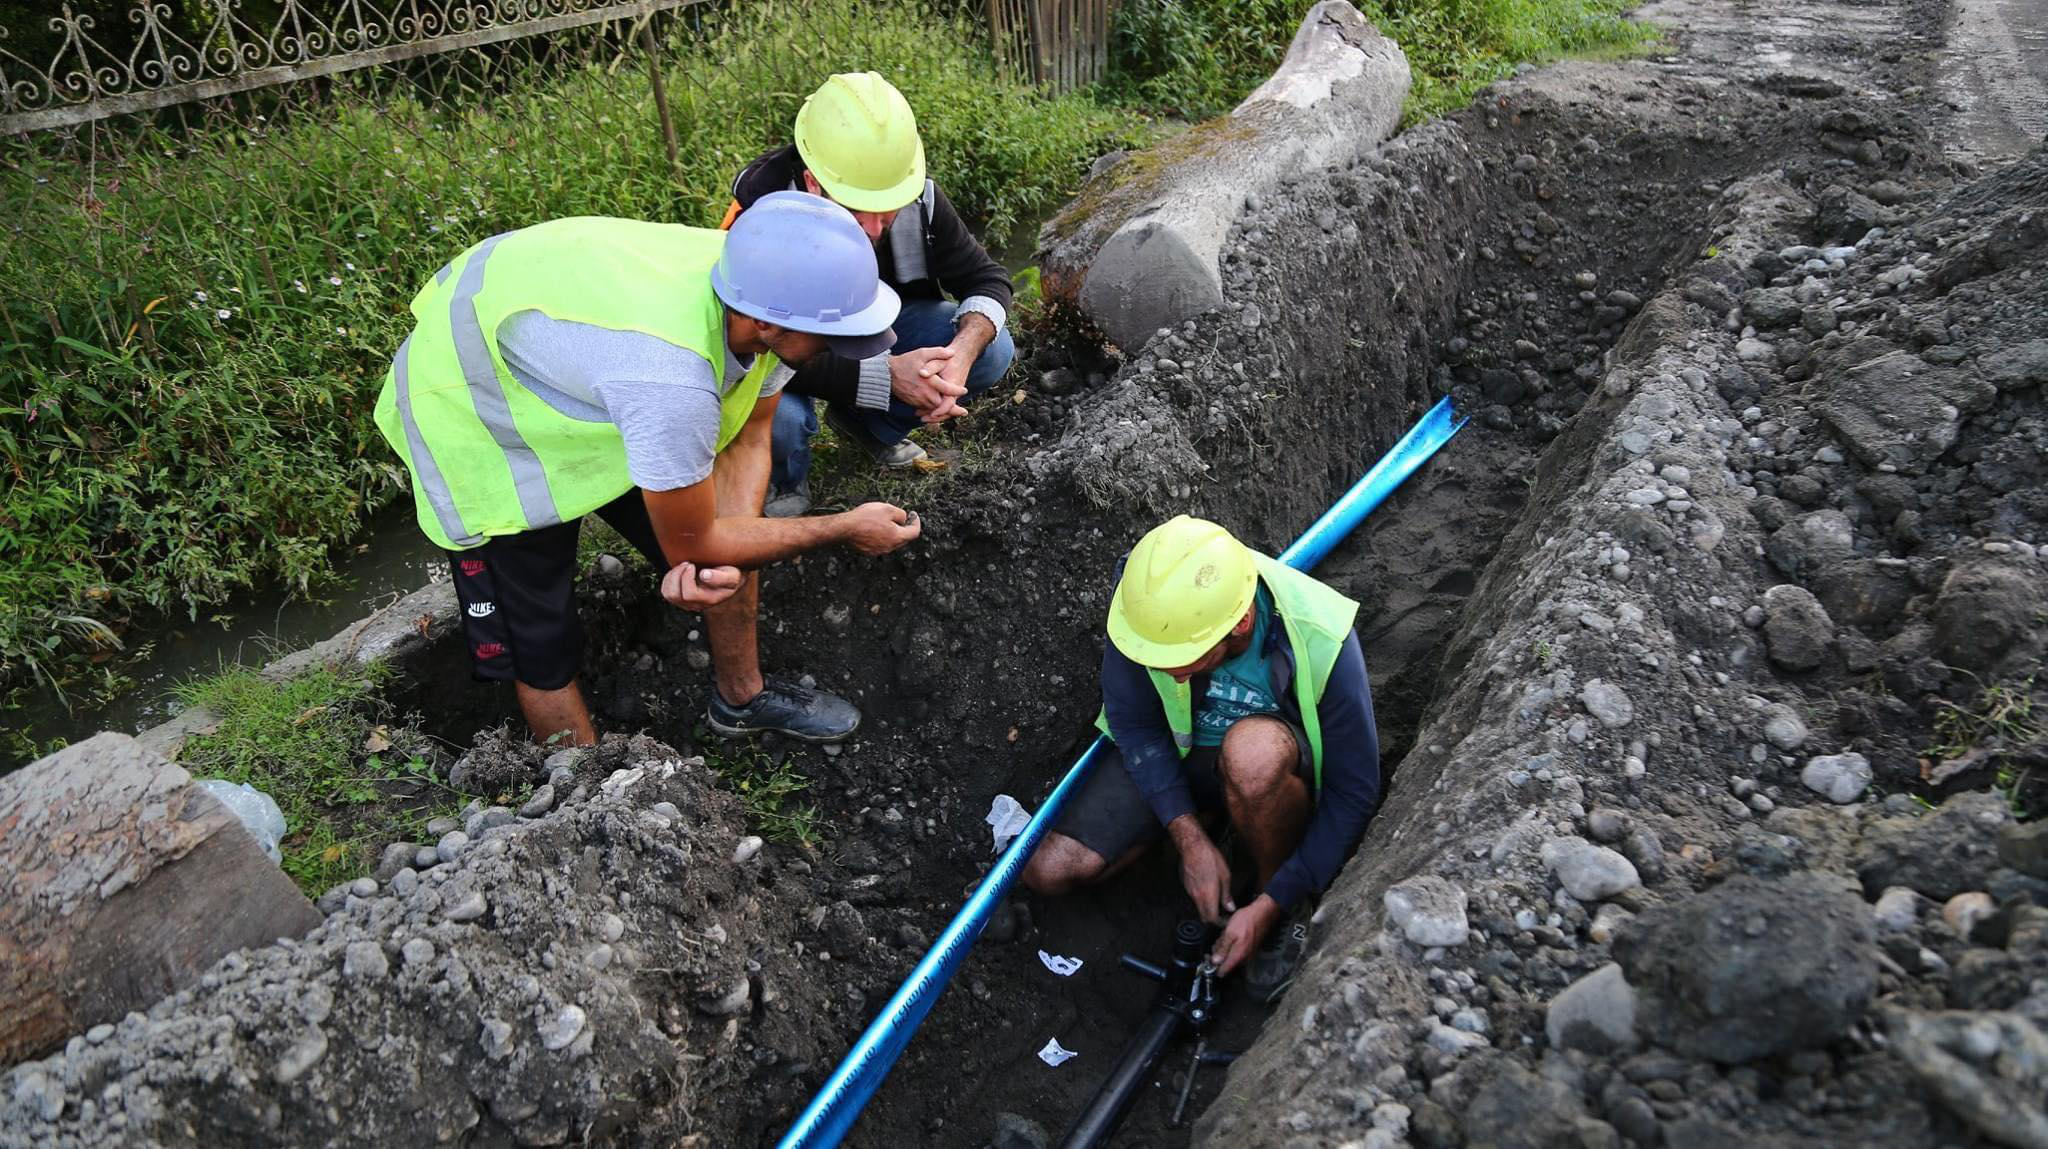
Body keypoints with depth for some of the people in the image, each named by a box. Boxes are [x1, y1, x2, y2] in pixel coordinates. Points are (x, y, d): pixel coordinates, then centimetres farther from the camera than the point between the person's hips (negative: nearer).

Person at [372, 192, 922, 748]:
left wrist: (719, 561, -26)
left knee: (731, 532, 8)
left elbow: (746, 439, -8)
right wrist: (844, 528, -20)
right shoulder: (670, 381, -44)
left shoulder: (762, 288, -23)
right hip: (470, 409, -6)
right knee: (540, 647, 1)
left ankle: (741, 698, 34)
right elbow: (688, 546, -27)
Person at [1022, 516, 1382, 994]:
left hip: (1278, 761, -3)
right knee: (1049, 869, -12)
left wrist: (1270, 907, -24)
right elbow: (1133, 723, -13)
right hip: (1176, 749, 3)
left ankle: (1292, 913, -13)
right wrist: (1191, 840, -21)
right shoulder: (1143, 598, -29)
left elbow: (1354, 792, -23)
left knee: (1252, 748, -42)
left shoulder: (1322, 640, -35)